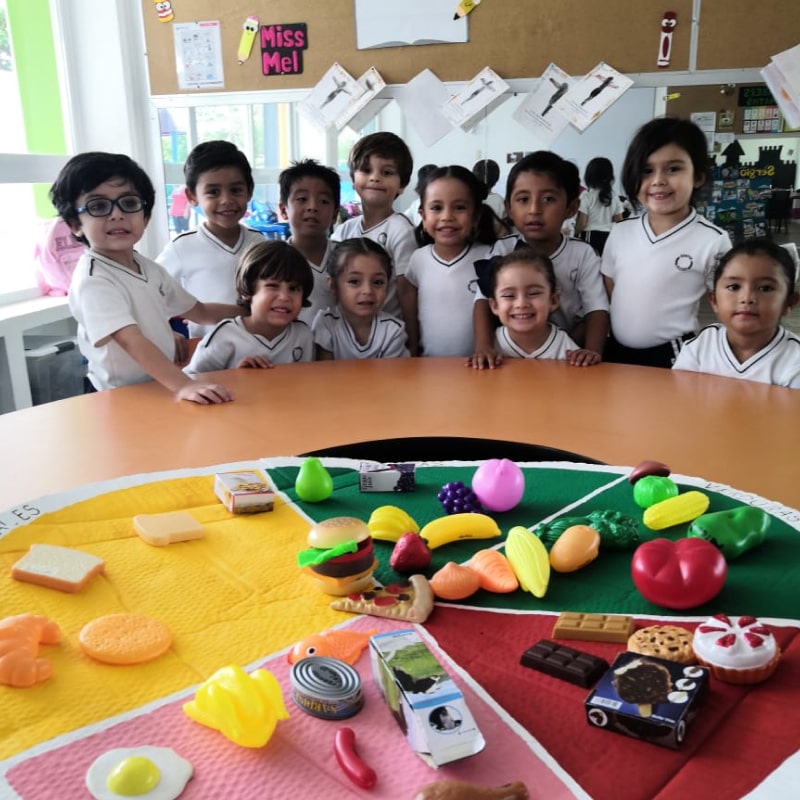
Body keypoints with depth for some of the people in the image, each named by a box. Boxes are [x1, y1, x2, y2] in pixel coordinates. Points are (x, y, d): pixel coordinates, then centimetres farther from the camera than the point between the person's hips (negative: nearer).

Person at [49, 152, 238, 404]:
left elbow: (200, 312, 19)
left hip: (163, 389, 8)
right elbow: (133, 342, -28)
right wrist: (183, 385, -39)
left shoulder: (150, 268, 7)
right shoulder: (92, 280, -16)